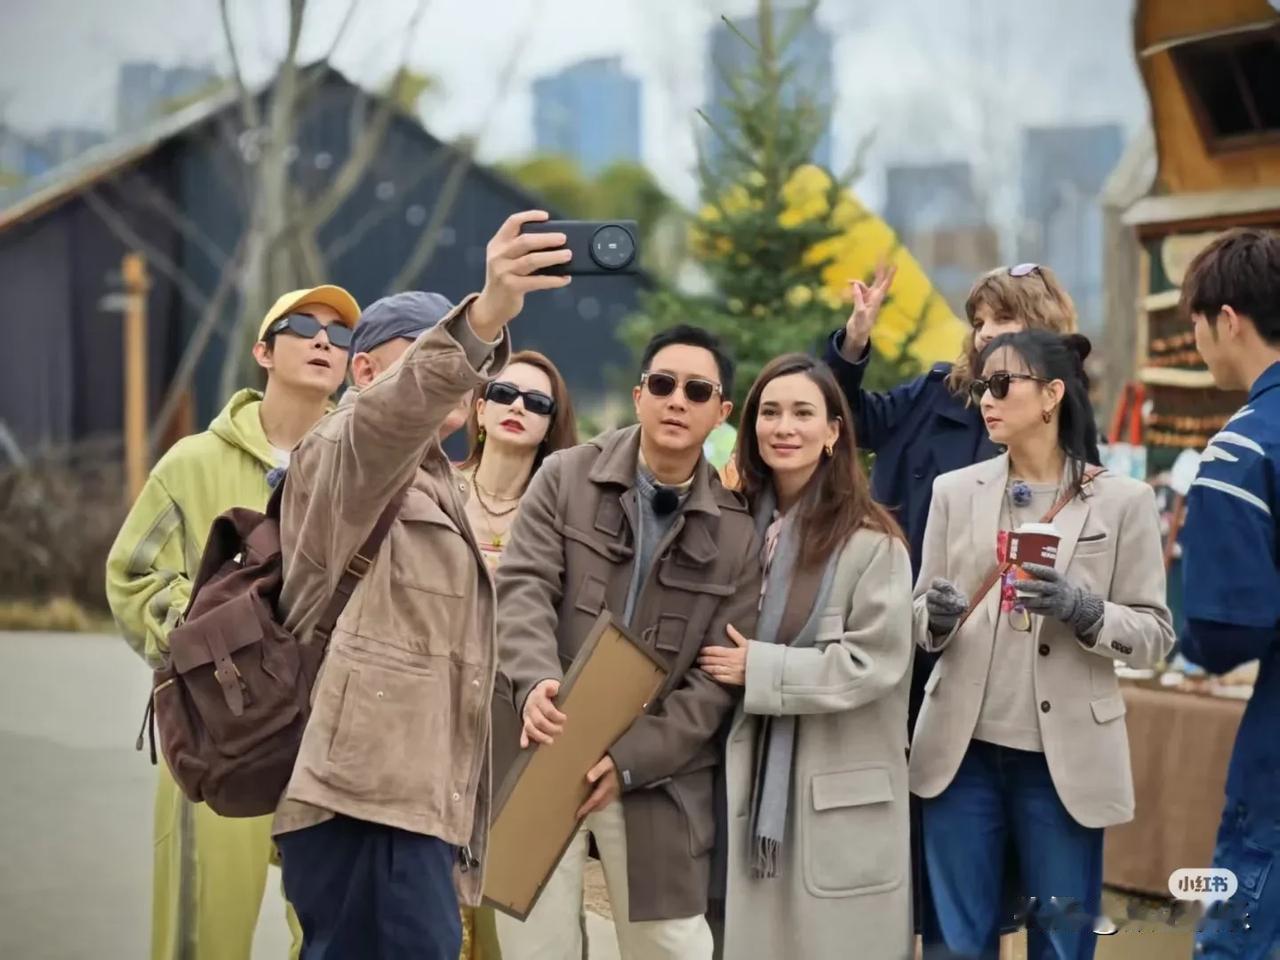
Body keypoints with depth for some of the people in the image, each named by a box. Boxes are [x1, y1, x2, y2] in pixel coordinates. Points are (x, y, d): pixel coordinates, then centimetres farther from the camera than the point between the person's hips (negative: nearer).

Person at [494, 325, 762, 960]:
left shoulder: (737, 532, 2)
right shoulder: (566, 477, 2)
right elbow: (522, 589, -8)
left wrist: (629, 760, -12)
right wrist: (537, 682, -28)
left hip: (656, 776, 0)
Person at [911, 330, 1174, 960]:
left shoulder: (1123, 501, -1)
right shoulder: (956, 491, 6)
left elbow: (1155, 634, -2)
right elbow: (920, 617, 10)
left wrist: (1084, 612, -19)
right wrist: (937, 619, -13)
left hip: (1065, 755, -2)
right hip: (963, 747, 2)